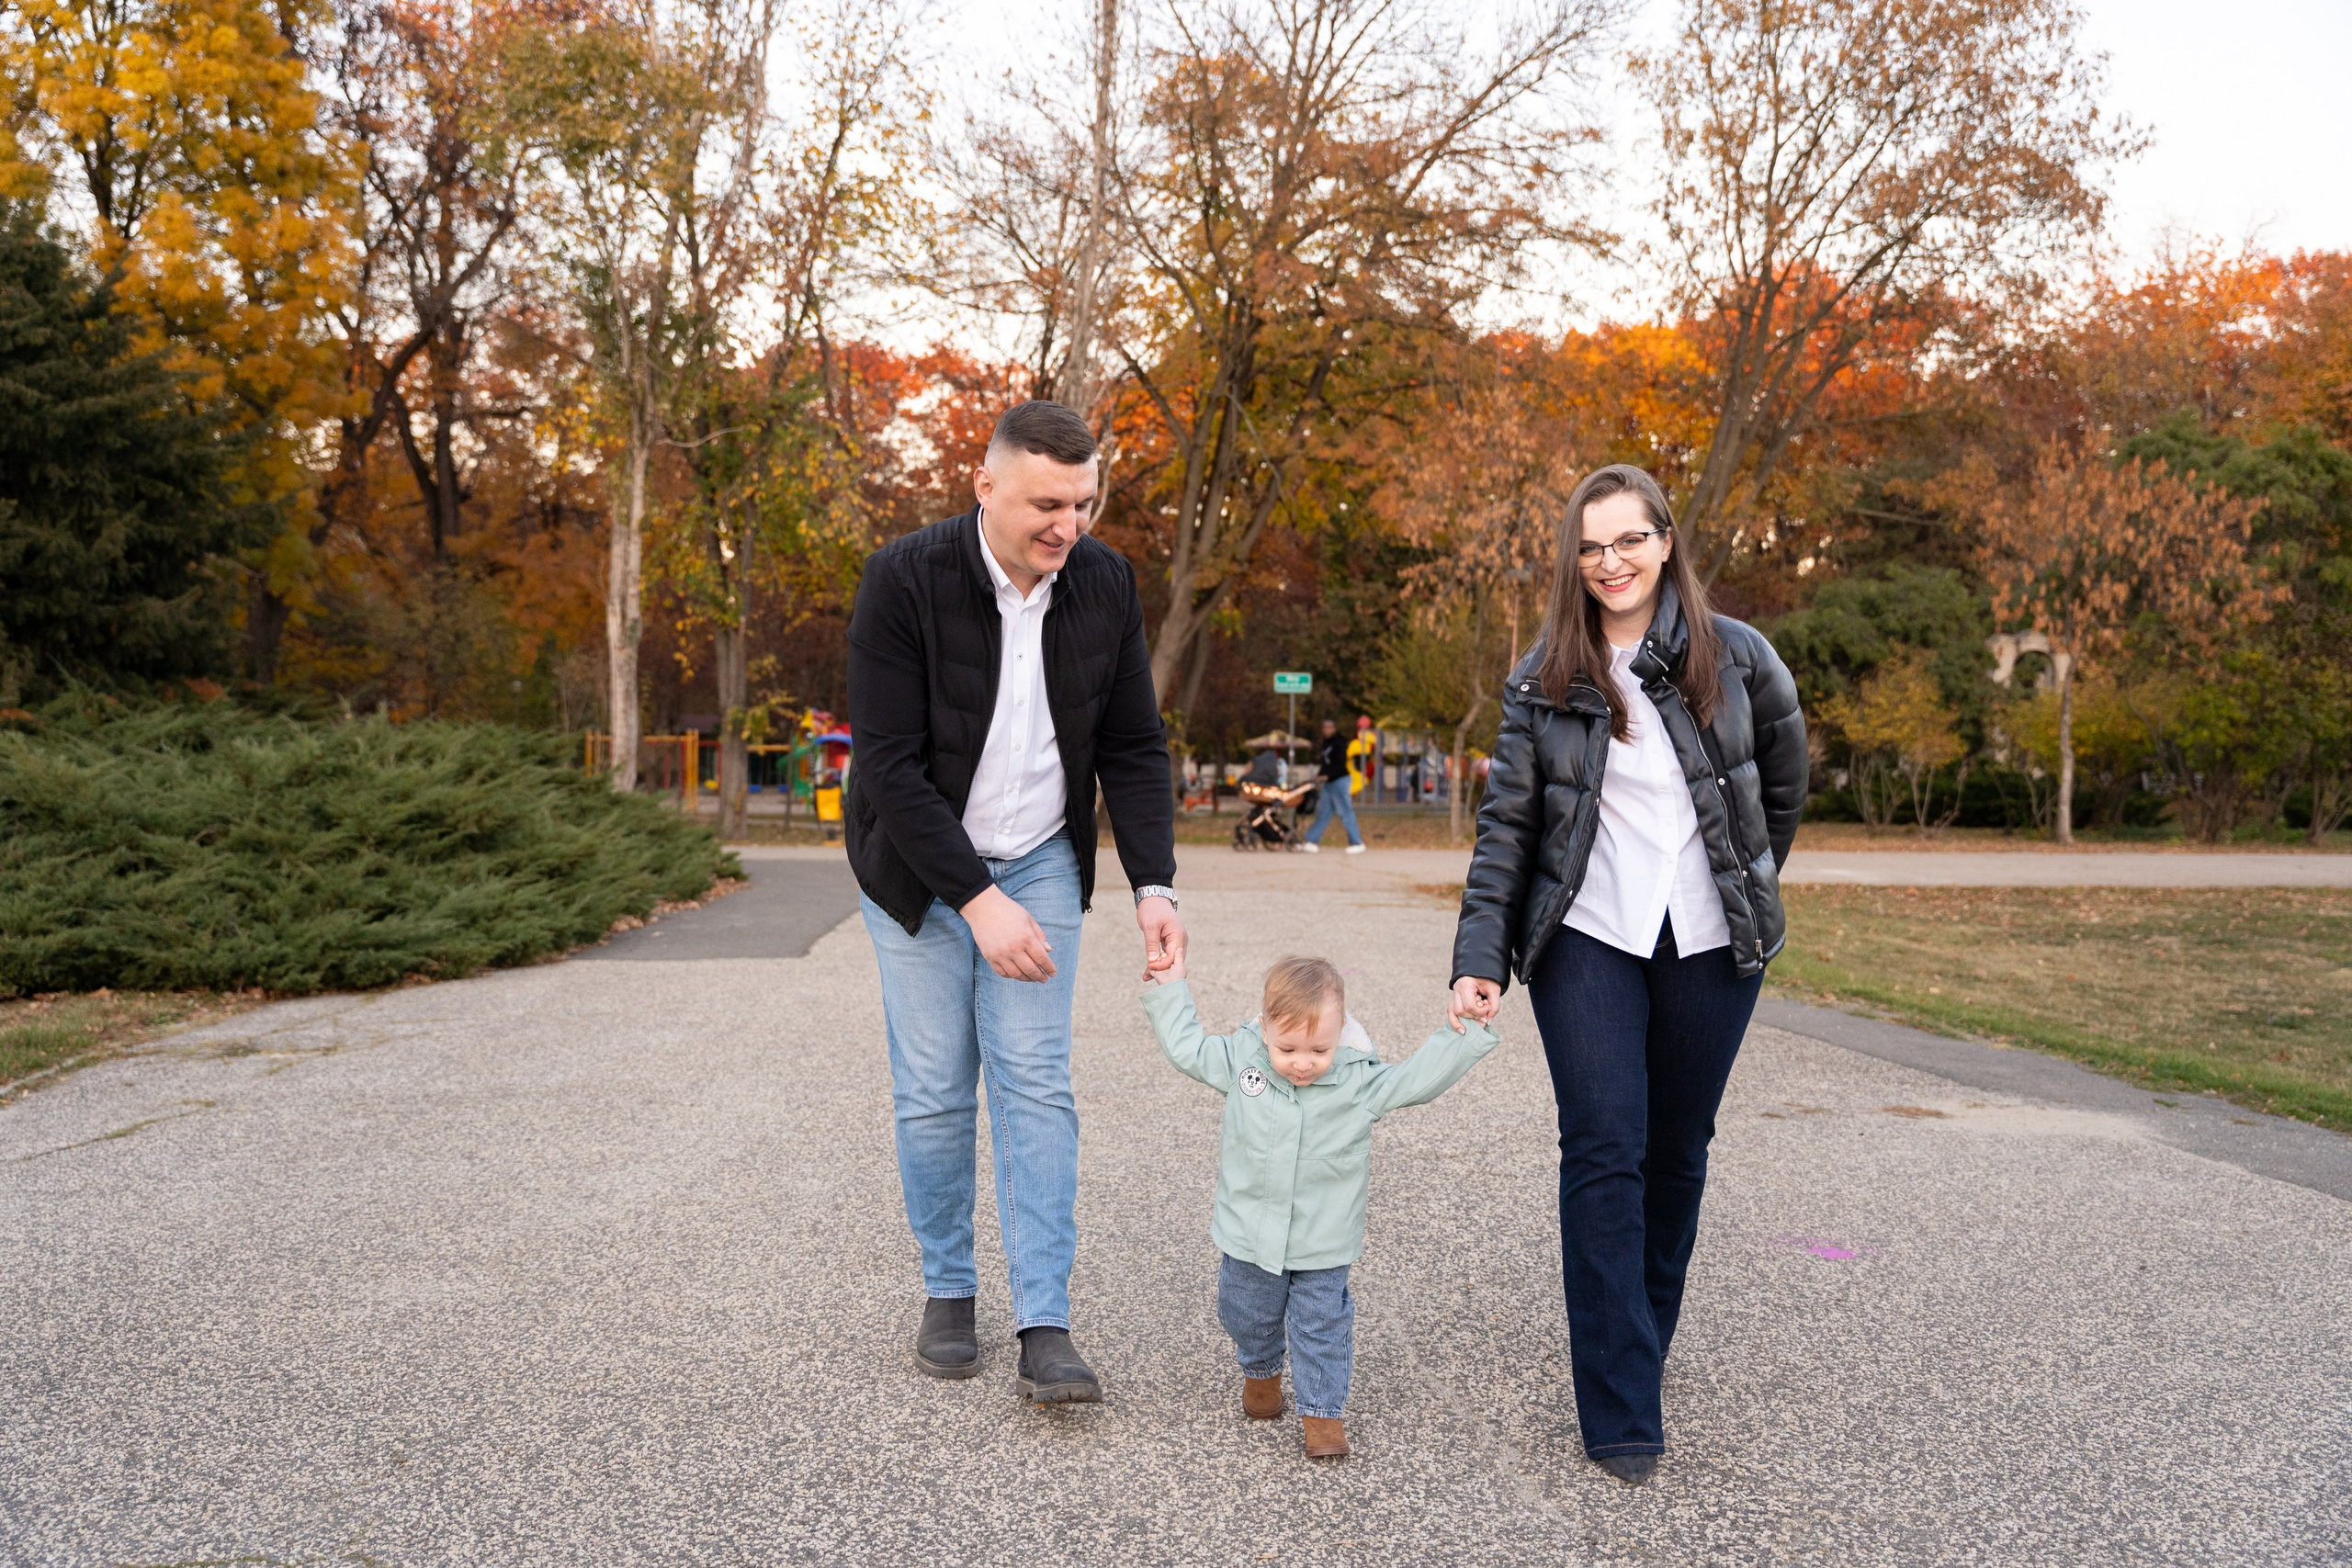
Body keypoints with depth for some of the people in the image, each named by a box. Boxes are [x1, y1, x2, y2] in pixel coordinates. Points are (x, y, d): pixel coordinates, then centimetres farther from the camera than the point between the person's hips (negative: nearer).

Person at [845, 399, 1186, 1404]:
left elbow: (1133, 748, -3)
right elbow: (889, 763, -23)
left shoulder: (1105, 584, -10)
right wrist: (978, 900, -28)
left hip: (1040, 862, 2)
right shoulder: (904, 580, -22)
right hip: (919, 866, -2)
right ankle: (947, 1292, 23)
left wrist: (1154, 886, -15)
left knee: (1036, 1086, -3)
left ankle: (1045, 1329, -1)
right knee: (934, 1092, 4)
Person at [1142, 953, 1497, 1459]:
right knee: (1248, 1317, 20)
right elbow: (1185, 1046, 4)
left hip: (1323, 1245, -2)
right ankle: (1261, 1371, 49)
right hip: (1250, 1234, 2)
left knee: (1322, 1328, 3)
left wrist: (1464, 1035, -17)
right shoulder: (1239, 1059, -10)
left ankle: (1323, 1411, 19)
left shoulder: (1360, 1080, -13)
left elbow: (1420, 1077, -8)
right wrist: (1169, 989, 3)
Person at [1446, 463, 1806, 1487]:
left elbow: (1784, 786, 13)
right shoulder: (1543, 680, 0)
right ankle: (1621, 1413, -4)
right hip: (1588, 941, -1)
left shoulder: (1736, 657, -1)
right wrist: (1480, 959, -9)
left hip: (1709, 944, 1)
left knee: (1678, 1151, 11)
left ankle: (1644, 1339, 33)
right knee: (1604, 1152, -8)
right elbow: (1506, 825, -1)